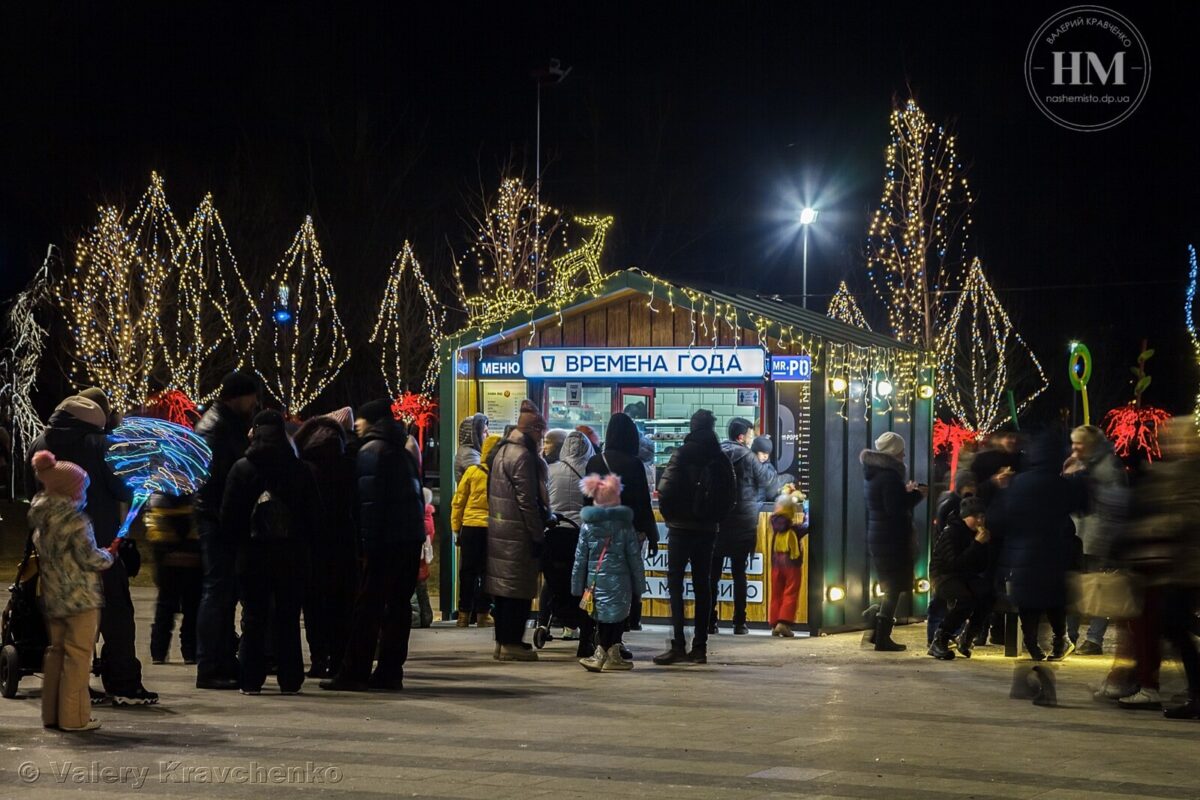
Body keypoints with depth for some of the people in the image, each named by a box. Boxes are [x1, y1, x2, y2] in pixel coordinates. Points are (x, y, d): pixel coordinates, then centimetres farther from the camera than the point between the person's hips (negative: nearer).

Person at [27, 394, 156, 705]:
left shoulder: (40, 446, 7)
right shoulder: (97, 445, -11)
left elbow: (32, 494, 14)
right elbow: (124, 489, -10)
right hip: (99, 544, -5)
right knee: (116, 613, 0)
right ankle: (124, 685, -2)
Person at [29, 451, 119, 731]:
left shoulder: (41, 519, 7)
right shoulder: (75, 520, -16)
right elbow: (89, 558, -16)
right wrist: (110, 555, 5)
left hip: (51, 597, 8)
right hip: (80, 598, -8)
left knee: (56, 652, 16)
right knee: (78, 655, -2)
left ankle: (51, 713, 19)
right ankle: (73, 716, -2)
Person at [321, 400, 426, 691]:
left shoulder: (370, 451, -6)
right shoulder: (403, 453, 18)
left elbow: (369, 500, -15)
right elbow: (418, 495, 17)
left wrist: (367, 542, -15)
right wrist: (416, 531, 15)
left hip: (385, 539, -8)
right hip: (412, 536, 8)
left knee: (368, 607, -6)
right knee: (399, 604, 9)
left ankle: (354, 673, -6)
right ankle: (390, 672, 10)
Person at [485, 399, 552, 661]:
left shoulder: (503, 450, 15)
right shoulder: (522, 455, -15)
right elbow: (527, 500, -18)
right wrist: (537, 535, -14)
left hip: (499, 529, 10)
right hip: (518, 532, -10)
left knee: (503, 586, 13)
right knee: (519, 589, -4)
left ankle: (503, 640, 19)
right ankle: (512, 643, -3)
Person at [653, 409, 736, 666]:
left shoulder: (684, 455, -10)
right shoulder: (721, 459, 5)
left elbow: (665, 490, -15)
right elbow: (731, 496, 8)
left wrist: (669, 516, 0)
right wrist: (715, 517, 14)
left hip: (682, 528, -5)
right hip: (708, 529, 5)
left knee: (675, 584, -3)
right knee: (702, 584, 9)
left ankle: (678, 646, -10)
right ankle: (700, 647, 8)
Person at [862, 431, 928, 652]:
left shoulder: (872, 474, 12)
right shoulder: (889, 476, -18)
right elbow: (895, 509, -22)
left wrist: (906, 492, 16)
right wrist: (916, 495, -11)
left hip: (876, 536, 10)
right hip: (892, 539, -10)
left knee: (889, 588, 19)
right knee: (894, 589, -3)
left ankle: (877, 633, 20)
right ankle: (883, 639, -2)